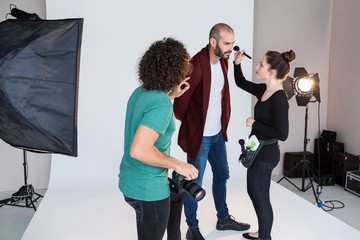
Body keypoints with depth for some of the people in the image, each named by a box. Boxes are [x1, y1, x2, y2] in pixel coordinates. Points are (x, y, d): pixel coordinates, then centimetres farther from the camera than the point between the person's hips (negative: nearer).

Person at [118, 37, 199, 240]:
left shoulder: (141, 92, 0)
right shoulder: (161, 104, -27)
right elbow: (139, 150, -34)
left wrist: (171, 95, 11)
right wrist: (177, 165, -23)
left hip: (132, 180, 9)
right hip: (147, 187, -9)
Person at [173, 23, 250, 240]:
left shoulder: (223, 61, 4)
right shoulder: (196, 65, -23)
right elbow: (182, 99, -18)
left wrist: (223, 125, 14)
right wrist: (187, 129, -4)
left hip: (218, 133, 9)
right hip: (199, 135, -8)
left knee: (222, 175, 21)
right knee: (195, 183, 6)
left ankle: (223, 219, 41)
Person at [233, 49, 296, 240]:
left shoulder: (279, 98, -22)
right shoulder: (263, 90, 3)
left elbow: (282, 134, -26)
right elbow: (241, 83, 19)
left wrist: (254, 124, -19)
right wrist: (237, 63, 4)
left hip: (266, 155, -9)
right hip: (258, 152, 9)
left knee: (261, 198, 7)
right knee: (253, 193, 22)